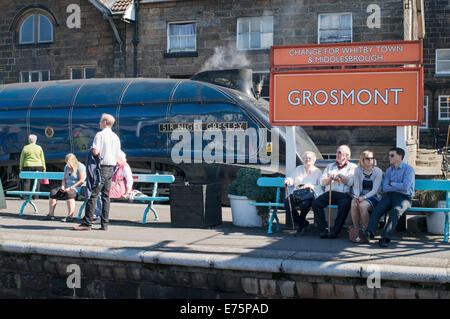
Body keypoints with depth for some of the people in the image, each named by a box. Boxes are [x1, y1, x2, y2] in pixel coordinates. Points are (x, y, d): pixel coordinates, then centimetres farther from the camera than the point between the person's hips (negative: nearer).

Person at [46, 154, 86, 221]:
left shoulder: (80, 167, -9)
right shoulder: (66, 167, 14)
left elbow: (82, 181, -16)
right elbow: (64, 179, 18)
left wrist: (70, 188, -19)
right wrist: (63, 187, -3)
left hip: (77, 188, -7)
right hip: (67, 187, 7)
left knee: (69, 194, -38)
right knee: (53, 192, -14)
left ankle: (70, 216, -39)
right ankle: (51, 214, -15)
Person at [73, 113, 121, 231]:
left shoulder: (100, 135, -9)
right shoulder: (116, 137, 13)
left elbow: (95, 152, -19)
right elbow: (117, 156, 15)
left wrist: (91, 149, 1)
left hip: (102, 167, -7)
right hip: (111, 168, 7)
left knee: (93, 195, -7)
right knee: (106, 196, 9)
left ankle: (87, 223, -8)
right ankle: (105, 224, 9)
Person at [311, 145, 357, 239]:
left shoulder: (352, 167, 15)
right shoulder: (330, 166, 27)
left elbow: (350, 182, -2)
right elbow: (322, 182, 15)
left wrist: (339, 175, -4)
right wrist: (330, 178, -4)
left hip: (343, 194, -3)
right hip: (329, 192, 4)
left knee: (345, 204, -36)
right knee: (315, 203, -24)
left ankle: (335, 231, -28)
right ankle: (324, 229, -22)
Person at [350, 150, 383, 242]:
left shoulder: (378, 171, -5)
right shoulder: (358, 170, 5)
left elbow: (375, 190, -11)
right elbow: (356, 186, 4)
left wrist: (364, 197, -24)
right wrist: (356, 196, -17)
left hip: (374, 196, -3)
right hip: (361, 195, 3)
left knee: (362, 205, -33)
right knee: (354, 205, -31)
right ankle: (356, 231, -21)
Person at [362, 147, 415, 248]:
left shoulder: (408, 169, 0)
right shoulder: (389, 170, 18)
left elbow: (405, 187, -14)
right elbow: (384, 188, 6)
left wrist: (392, 184, 1)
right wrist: (398, 187, -6)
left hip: (404, 197, -5)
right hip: (389, 195, 5)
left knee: (396, 210, -35)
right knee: (378, 208, -26)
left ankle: (385, 238, -42)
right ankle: (369, 233, -38)